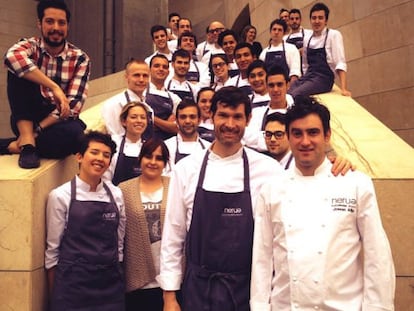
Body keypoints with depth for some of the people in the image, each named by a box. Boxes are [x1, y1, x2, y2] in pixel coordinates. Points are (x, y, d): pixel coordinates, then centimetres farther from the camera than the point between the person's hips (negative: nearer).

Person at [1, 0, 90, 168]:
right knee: (20, 69, -22)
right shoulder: (30, 46, -3)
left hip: (59, 120, 0)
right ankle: (27, 141, -27)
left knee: (75, 133, -36)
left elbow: (74, 104, -13)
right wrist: (54, 87, -36)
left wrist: (37, 130, -22)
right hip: (27, 118, 0)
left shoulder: (80, 58, -4)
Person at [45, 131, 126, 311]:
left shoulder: (116, 195, 0)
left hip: (110, 283, 3)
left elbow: (119, 243, 7)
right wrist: (54, 295, 2)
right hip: (73, 283, -3)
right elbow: (52, 248, -3)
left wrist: (117, 278, 10)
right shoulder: (61, 196, -8)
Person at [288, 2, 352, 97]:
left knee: (294, 95, -31)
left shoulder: (334, 35, -2)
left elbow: (340, 63, -9)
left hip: (323, 78, -5)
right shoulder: (307, 37, 13)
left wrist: (343, 89, -18)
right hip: (307, 76, 5)